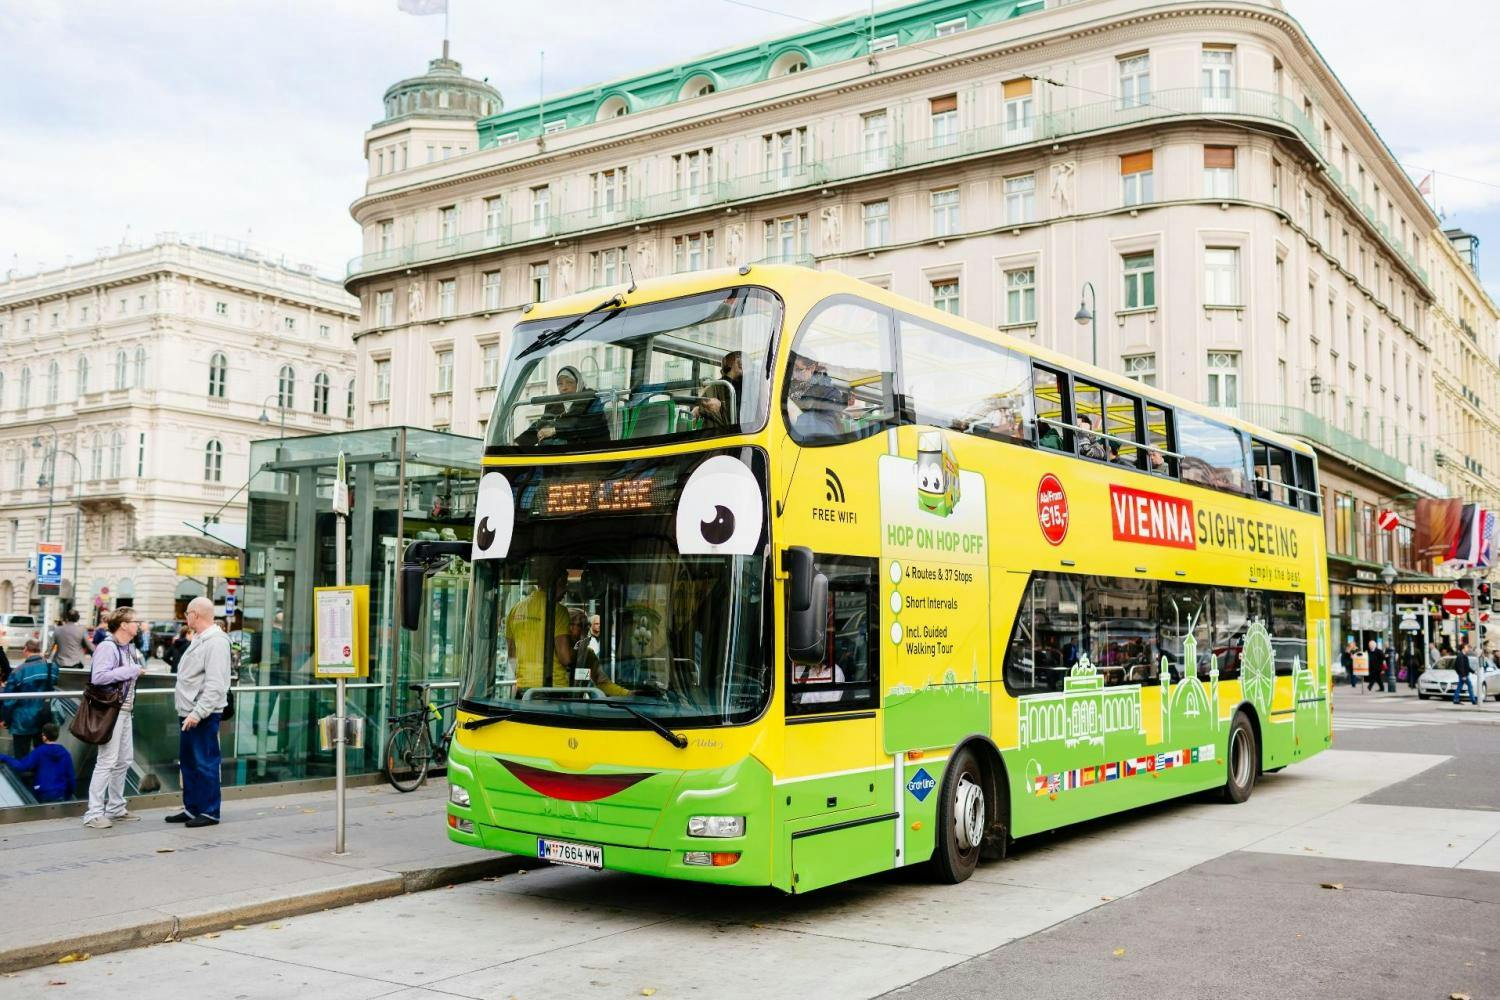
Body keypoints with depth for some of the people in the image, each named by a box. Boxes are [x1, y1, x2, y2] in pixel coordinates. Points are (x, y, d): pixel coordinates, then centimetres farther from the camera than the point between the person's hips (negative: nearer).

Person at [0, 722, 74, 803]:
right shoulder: (65, 754, 1)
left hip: (42, 795, -3)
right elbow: (70, 777, 4)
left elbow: (20, 767, -17)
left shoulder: (39, 752, -10)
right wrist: (69, 796, 15)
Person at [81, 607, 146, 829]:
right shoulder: (107, 647, -14)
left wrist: (138, 669, 8)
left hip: (125, 709, 10)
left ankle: (115, 809, 25)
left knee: (125, 760, 15)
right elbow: (98, 676, -26)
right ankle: (94, 813, -5)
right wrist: (131, 670, -21)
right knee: (107, 761, -9)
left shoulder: (130, 647, 15)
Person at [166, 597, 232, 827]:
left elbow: (215, 685, -23)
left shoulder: (216, 642, -16)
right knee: (188, 762, 16)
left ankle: (209, 812, 3)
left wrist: (198, 712, -25)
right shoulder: (199, 639, 16)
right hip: (189, 713, 10)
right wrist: (189, 711, 16)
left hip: (203, 715, -10)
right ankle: (191, 808, 25)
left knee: (205, 764, -4)